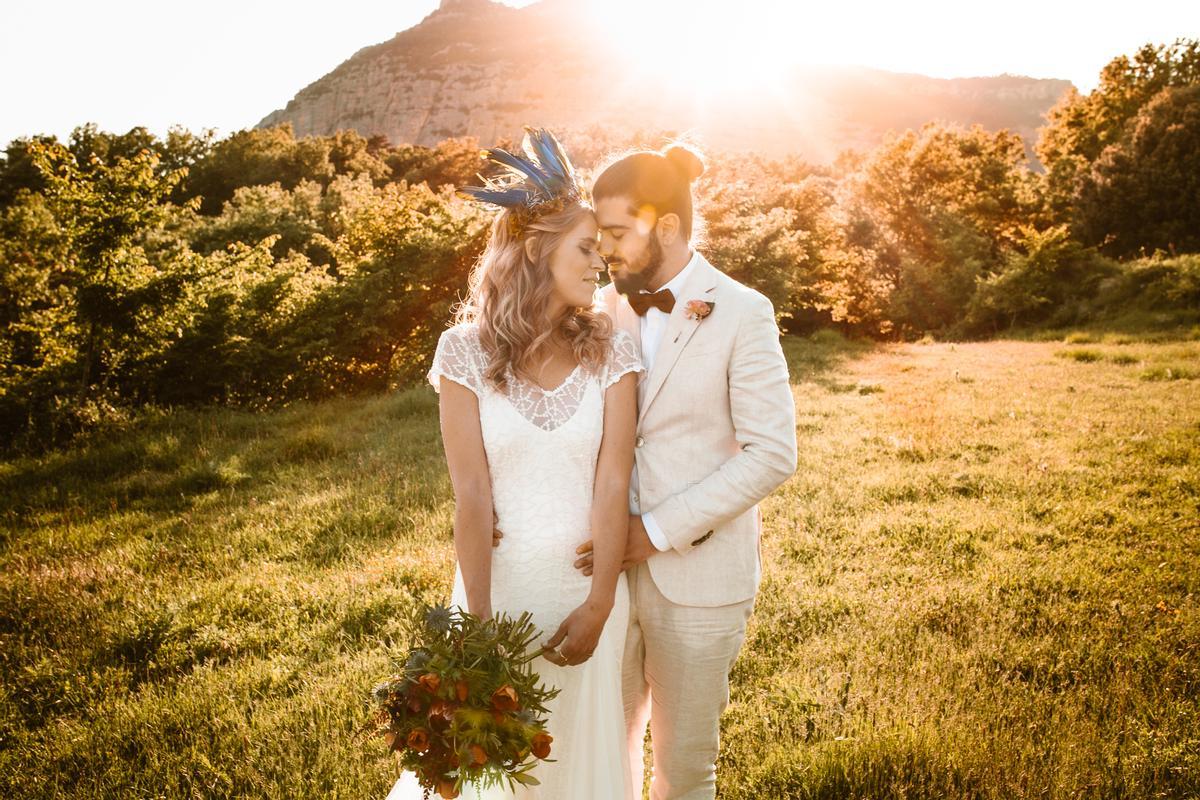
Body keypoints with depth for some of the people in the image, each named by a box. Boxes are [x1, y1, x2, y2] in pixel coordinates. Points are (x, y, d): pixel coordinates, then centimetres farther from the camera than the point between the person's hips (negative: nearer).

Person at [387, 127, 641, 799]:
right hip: (500, 577, -1)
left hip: (588, 580, 1)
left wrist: (599, 605, -13)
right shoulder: (467, 351, -10)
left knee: (584, 742, 19)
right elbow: (472, 494, -13)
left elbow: (613, 484, -10)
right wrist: (480, 619, -13)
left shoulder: (612, 350, -6)